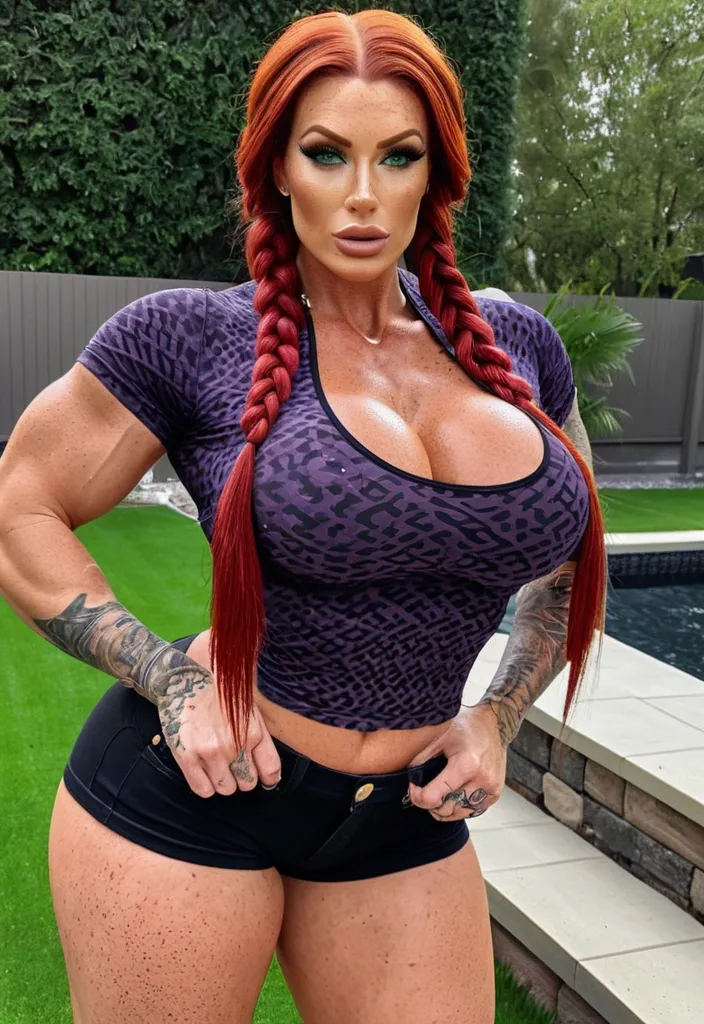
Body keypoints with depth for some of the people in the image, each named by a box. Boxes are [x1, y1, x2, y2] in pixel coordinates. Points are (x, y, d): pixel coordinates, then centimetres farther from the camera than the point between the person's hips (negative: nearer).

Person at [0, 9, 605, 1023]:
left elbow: (571, 560, 14)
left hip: (409, 818, 4)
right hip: (191, 797, -3)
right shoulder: (192, 338, -11)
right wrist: (171, 679, -13)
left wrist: (499, 716, 2)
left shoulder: (515, 346, 0)